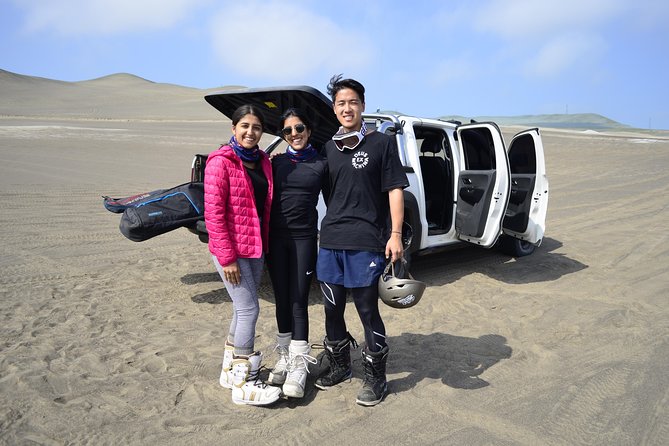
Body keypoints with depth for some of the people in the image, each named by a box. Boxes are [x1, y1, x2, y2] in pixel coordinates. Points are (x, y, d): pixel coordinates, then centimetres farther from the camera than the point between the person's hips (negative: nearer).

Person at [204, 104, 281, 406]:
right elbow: (213, 213, -16)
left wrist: (265, 243, 12)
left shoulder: (262, 161, 10)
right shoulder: (221, 162, -12)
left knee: (243, 309, 15)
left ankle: (230, 370, 31)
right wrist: (226, 257, -18)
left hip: (255, 248, 8)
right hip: (231, 250, -7)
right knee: (249, 309, -6)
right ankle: (244, 383, 6)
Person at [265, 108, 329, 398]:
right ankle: (284, 358, 23)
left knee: (298, 301, -2)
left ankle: (299, 365, 7)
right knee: (282, 299, 9)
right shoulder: (276, 163, 8)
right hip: (276, 238, 2)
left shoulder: (321, 164, 3)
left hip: (304, 238, -2)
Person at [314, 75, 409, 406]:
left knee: (367, 310, 2)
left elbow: (395, 190, -3)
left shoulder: (381, 143, 0)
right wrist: (329, 224, 10)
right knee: (332, 308, 12)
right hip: (330, 239, 5)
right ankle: (339, 366, 33)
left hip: (366, 241, -5)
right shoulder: (329, 147, 13)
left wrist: (395, 235, -10)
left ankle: (376, 377, 19)